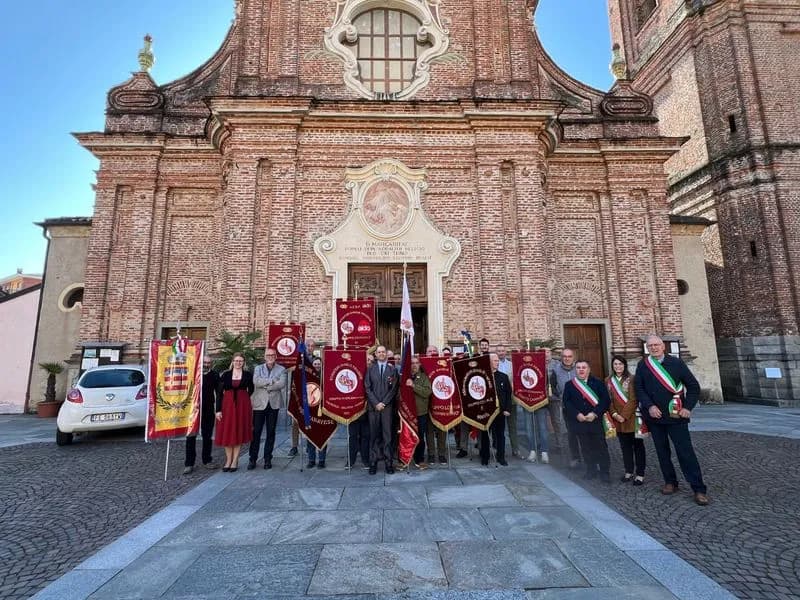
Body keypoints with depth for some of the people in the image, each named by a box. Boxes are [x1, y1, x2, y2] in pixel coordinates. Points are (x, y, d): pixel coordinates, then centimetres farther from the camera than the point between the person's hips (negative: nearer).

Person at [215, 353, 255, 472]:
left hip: (243, 406, 0)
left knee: (239, 432, 4)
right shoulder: (226, 374, 2)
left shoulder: (248, 374, 2)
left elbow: (251, 390, 13)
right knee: (227, 433, 3)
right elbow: (220, 393, -1)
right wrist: (218, 409, -7)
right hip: (227, 405, 1)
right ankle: (228, 460, 17)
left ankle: (235, 461, 14)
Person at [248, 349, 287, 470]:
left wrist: (265, 385, -11)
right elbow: (256, 381, -9)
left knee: (271, 432, 6)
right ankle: (252, 459, 11)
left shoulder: (281, 370, 6)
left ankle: (268, 459, 16)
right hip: (259, 404, 0)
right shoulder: (258, 368, 10)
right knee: (256, 432, 1)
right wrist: (272, 380, -14)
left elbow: (281, 384, -11)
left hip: (273, 404, 0)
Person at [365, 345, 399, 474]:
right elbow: (367, 388, 4)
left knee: (387, 435, -1)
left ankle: (388, 462, 5)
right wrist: (376, 403, -6)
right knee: (374, 435, 2)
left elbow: (394, 389, 2)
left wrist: (383, 403, -6)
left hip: (387, 406, -1)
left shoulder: (392, 369, 7)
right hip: (373, 406, 1)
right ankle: (373, 462, 8)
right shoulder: (370, 369, 9)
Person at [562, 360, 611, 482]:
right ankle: (591, 470, 24)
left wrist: (595, 413, -16)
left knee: (601, 447, 5)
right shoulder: (569, 385, 5)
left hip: (596, 421, -1)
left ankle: (604, 471, 19)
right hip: (579, 421, 2)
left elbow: (606, 400, -6)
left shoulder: (598, 383, 1)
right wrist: (577, 414, -13)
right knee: (586, 448, 10)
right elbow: (566, 402, 0)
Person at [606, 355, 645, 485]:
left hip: (632, 418, -4)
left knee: (637, 446, 5)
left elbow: (633, 400, -12)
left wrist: (624, 415, -15)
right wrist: (614, 414, -7)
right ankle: (629, 472, 24)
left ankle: (640, 474, 13)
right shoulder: (608, 381, 5)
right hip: (618, 419, 4)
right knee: (625, 446, 13)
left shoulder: (631, 379, -8)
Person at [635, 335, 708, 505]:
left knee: (685, 452, -3)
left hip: (675, 415, -2)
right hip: (654, 415, 2)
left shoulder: (676, 363, -1)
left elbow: (693, 386, 2)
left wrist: (688, 407, -8)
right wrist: (649, 406, -14)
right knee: (662, 451, 11)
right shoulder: (642, 365, 1)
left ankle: (699, 489, 6)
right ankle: (670, 482, 25)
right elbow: (639, 388, -1)